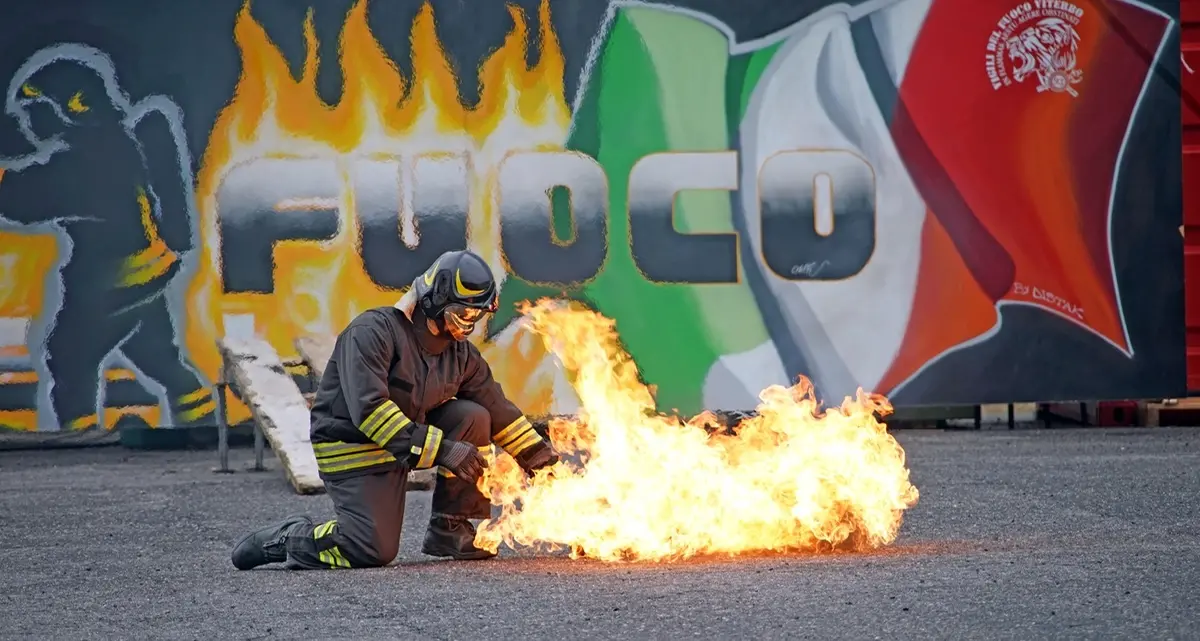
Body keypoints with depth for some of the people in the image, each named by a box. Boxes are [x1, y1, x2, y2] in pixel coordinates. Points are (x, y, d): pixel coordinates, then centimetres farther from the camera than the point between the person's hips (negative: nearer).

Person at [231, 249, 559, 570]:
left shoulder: (459, 351, 2)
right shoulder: (371, 332, -22)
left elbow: (494, 405, 14)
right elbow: (368, 408, -32)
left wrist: (536, 454, 8)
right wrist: (440, 450, -36)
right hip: (352, 447, -8)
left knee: (473, 417, -11)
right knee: (376, 551, -22)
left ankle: (450, 532, -2)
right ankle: (287, 540, 3)